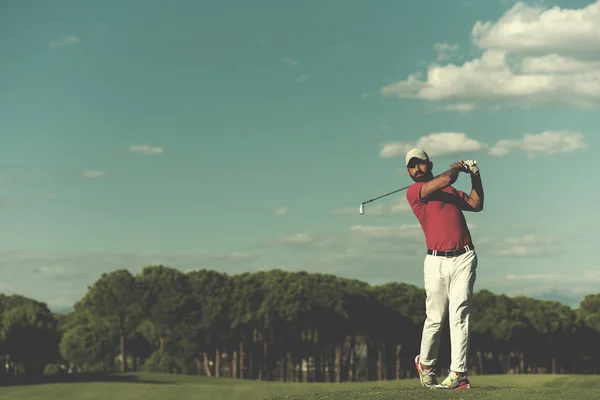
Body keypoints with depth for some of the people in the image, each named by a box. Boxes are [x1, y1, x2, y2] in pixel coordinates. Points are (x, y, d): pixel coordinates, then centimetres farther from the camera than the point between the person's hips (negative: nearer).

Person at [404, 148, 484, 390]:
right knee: (435, 318, 1)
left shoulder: (450, 190, 21)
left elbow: (476, 204, 23)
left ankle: (458, 374, -9)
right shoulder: (414, 192, 1)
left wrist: (475, 176, 16)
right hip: (436, 261, -3)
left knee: (459, 316, -6)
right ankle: (425, 363, 26)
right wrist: (457, 167, 9)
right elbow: (445, 180, -10)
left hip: (463, 259, 3)